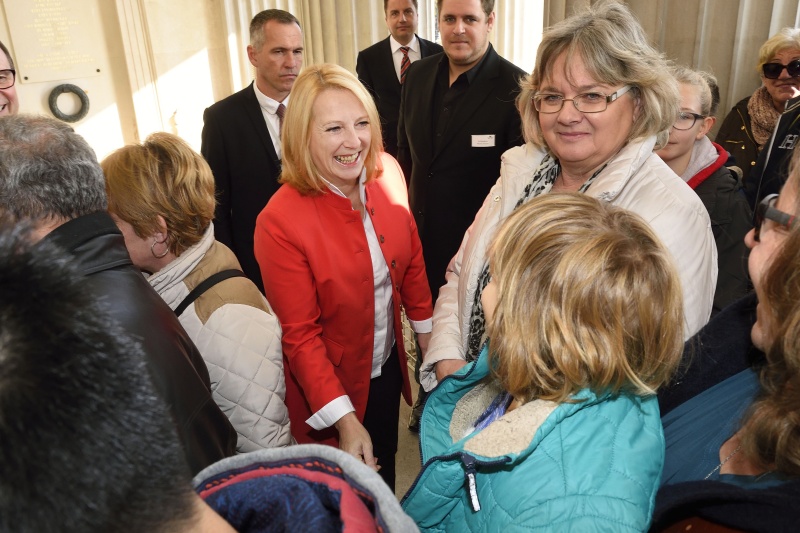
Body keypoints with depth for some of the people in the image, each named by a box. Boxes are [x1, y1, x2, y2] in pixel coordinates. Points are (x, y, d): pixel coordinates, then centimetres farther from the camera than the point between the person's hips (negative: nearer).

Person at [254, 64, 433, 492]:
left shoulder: (387, 172, -13)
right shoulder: (280, 222, -28)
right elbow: (299, 335, -21)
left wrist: (426, 329, 8)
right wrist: (345, 419, -21)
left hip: (387, 366, 5)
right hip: (332, 383, -4)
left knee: (384, 471, 28)